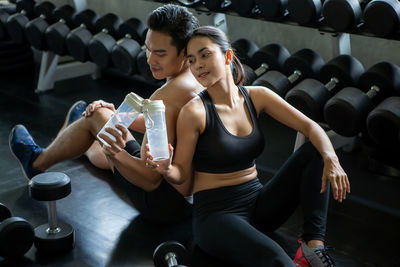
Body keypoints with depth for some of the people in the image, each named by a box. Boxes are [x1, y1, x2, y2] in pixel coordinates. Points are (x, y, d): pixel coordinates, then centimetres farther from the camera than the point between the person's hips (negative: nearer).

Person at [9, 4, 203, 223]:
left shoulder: (166, 97, -28)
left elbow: (153, 179, -28)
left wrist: (118, 154, -38)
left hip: (164, 204, -8)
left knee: (96, 117, 3)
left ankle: (38, 162, 30)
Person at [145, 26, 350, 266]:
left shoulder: (256, 96, 1)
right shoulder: (195, 112, -13)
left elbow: (309, 126, -5)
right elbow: (182, 173, -7)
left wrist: (331, 158, -24)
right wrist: (166, 169, -30)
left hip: (258, 201, 7)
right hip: (215, 211, -7)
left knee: (314, 151, -10)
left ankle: (314, 244, -16)